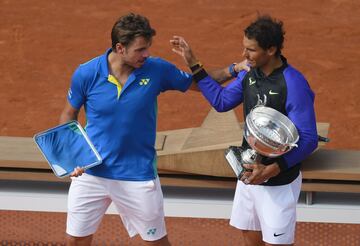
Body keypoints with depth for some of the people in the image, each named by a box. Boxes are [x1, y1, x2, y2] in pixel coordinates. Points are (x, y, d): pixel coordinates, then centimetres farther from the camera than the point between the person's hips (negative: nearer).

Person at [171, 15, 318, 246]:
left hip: (279, 181, -7)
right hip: (249, 174, 8)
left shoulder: (294, 84, -24)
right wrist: (193, 64, 6)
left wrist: (271, 170, -31)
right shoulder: (248, 72, -1)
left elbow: (308, 140, -23)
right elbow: (221, 101, 12)